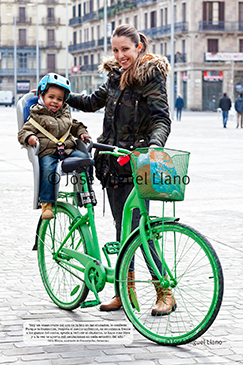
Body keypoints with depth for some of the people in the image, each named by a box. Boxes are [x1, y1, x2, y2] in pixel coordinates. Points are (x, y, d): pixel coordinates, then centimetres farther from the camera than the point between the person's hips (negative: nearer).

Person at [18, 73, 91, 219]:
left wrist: (82, 132, 16)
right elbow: (23, 131, 1)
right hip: (47, 152, -5)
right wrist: (29, 137, -20)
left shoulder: (65, 114, 21)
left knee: (84, 158, -20)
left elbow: (75, 125, 36)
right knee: (48, 169, -35)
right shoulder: (37, 116, 4)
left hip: (68, 150, 5)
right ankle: (46, 203, -26)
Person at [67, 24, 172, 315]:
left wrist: (155, 142, -35)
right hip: (113, 162, 7)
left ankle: (165, 292, -3)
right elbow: (94, 102, 29)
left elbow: (162, 119, -16)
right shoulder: (116, 77, 13)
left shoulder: (151, 78, -7)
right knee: (122, 229, 10)